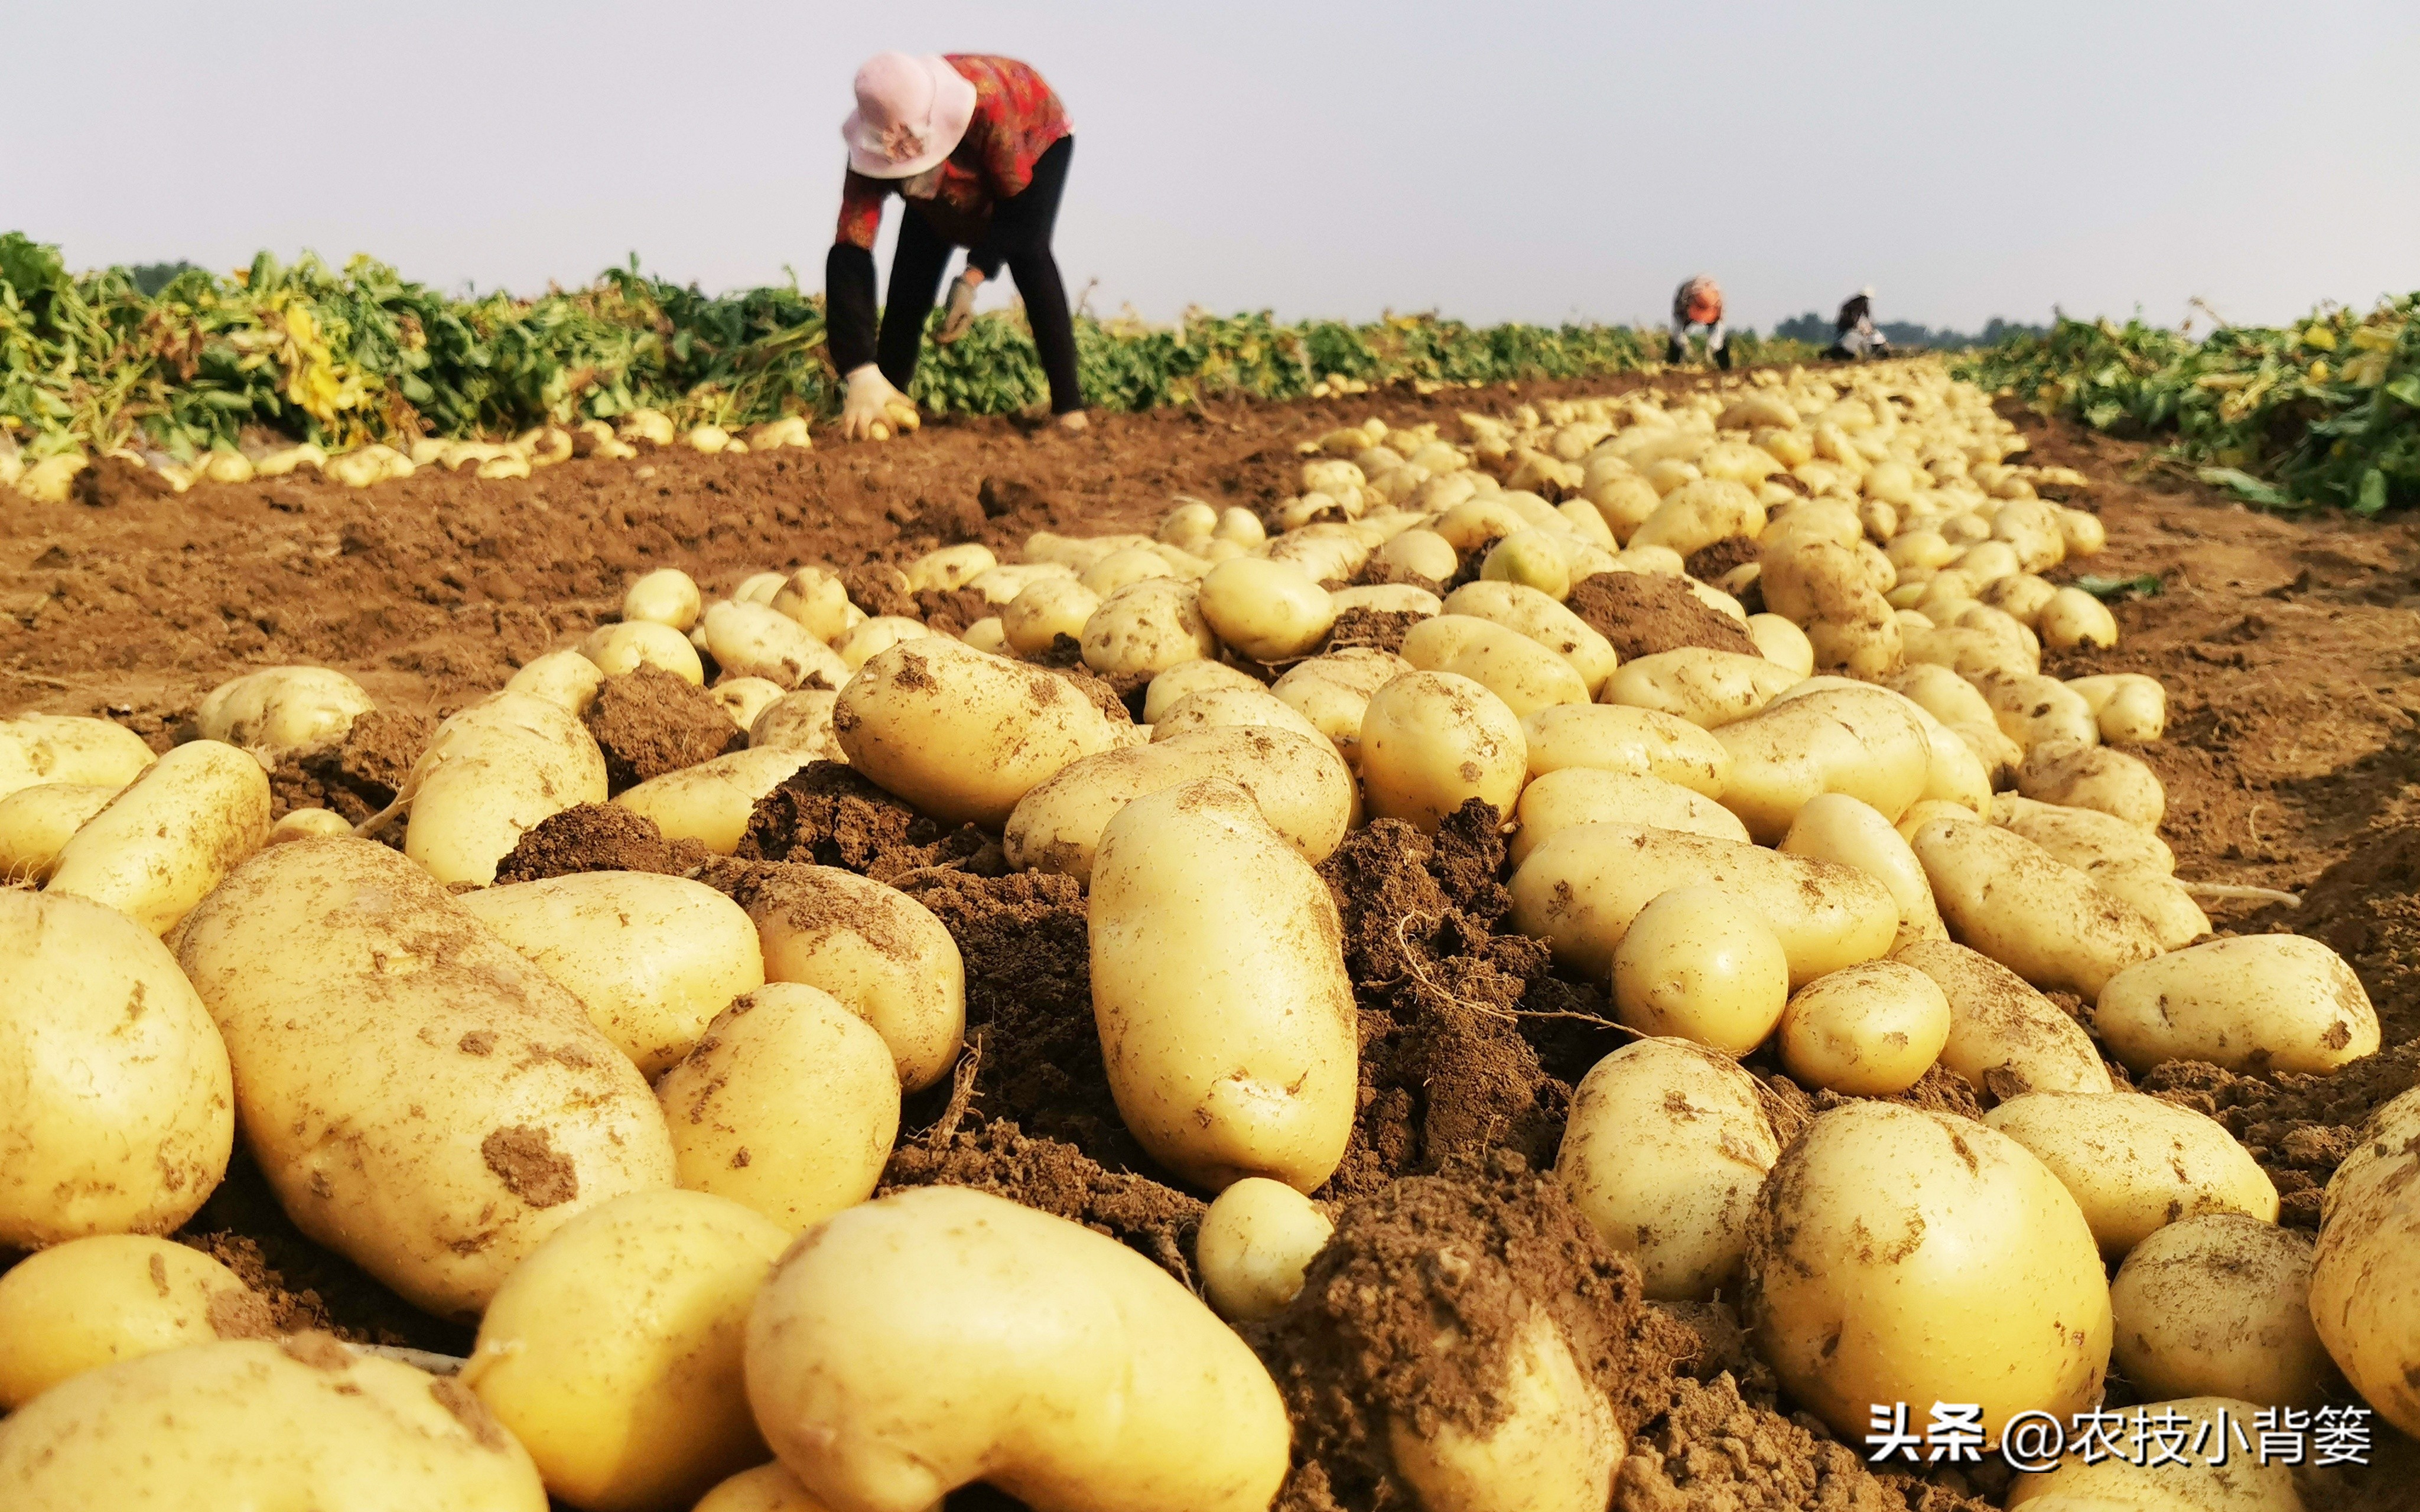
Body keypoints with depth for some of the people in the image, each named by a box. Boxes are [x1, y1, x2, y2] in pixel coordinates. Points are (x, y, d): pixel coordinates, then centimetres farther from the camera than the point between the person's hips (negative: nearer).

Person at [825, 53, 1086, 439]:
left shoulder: (986, 107, -46)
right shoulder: (873, 147, -36)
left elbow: (1020, 204, -29)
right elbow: (849, 257, -40)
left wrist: (972, 278, -40)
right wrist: (862, 375, -50)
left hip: (1036, 137, -3)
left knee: (1028, 255, -26)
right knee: (914, 268, -11)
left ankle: (1069, 407, -22)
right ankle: (890, 400, 3)